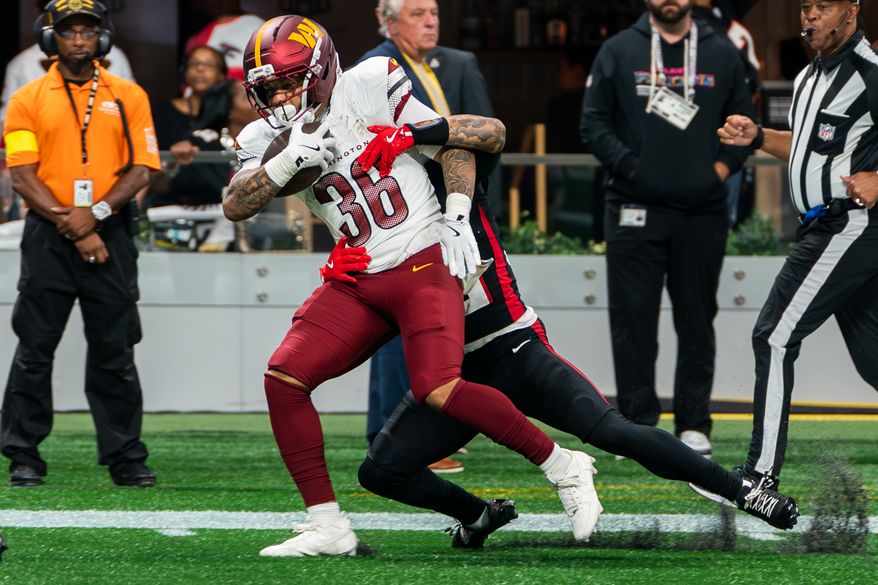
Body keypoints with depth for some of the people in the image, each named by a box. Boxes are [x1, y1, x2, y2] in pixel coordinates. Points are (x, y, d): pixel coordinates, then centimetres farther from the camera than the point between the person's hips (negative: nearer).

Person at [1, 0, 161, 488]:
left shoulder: (128, 96, 9)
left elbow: (140, 170, 2)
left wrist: (96, 214, -13)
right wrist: (72, 228, -12)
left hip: (110, 234, 1)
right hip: (47, 235, -1)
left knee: (114, 352, 2)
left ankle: (125, 458, 6)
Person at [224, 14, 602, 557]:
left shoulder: (370, 87, -7)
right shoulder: (268, 139, 7)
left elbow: (455, 136, -3)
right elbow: (236, 205, -8)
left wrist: (457, 216, -12)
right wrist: (289, 161, -22)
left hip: (422, 266, -6)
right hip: (356, 284, 6)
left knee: (439, 390, -23)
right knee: (284, 378, -8)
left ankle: (563, 466, -6)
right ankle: (328, 526, -2)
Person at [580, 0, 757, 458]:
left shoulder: (721, 54, 10)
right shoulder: (619, 52, 5)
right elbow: (593, 123, 3)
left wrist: (721, 168, -2)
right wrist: (628, 166, -8)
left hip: (703, 212, 1)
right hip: (635, 210, -1)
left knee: (697, 321, 4)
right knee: (633, 318, -3)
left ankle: (693, 424, 9)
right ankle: (637, 423, 1)